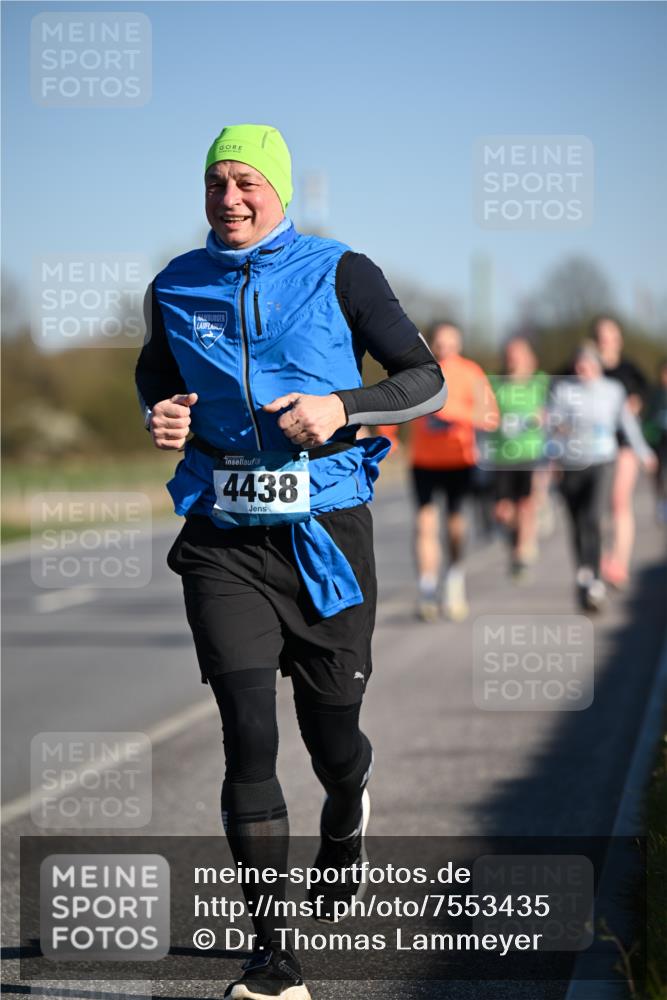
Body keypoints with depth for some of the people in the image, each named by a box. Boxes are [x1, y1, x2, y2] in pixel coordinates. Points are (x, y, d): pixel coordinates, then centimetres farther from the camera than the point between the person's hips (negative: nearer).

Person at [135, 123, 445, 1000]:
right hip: (225, 541, 1)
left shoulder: (340, 274, -2)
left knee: (333, 742, 9)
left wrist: (342, 408, -18)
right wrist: (160, 415, 1)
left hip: (326, 533, -1)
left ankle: (345, 825, 49)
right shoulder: (177, 288, 6)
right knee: (249, 740, -12)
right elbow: (155, 372, 25)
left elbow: (428, 381, 0)